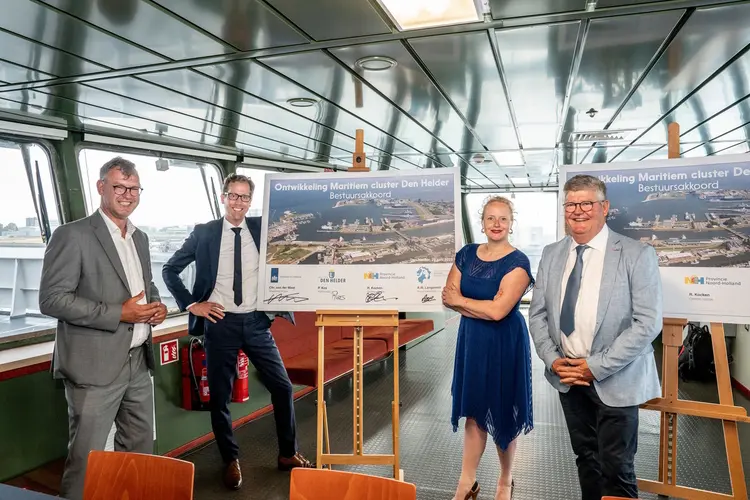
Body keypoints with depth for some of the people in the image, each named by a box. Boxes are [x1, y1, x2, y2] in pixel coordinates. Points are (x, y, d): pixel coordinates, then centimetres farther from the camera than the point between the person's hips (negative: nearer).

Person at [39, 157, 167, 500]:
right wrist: (119, 313, -20)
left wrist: (156, 305, 0)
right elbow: (51, 299, -15)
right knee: (86, 458, 5)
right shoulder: (72, 235, -10)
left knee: (140, 451, 17)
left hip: (138, 362, 7)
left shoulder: (140, 238, 12)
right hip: (96, 366, -7)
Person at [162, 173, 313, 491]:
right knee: (219, 396, 8)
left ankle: (288, 455, 24)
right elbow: (169, 270, 4)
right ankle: (231, 461, 28)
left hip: (256, 322, 2)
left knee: (282, 387, 4)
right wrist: (191, 304, -4)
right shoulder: (203, 233, -2)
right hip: (220, 323, -1)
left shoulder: (262, 228, 2)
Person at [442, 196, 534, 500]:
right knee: (473, 412, 12)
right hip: (471, 339, 4)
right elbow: (447, 297, -3)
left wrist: (460, 300, -9)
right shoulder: (466, 254, 3)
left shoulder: (517, 262, -13)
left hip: (504, 343, -4)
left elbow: (498, 310, -22)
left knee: (501, 413, 9)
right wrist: (483, 308, -16)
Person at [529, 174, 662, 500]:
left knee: (616, 467, 5)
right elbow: (538, 313, 7)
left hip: (615, 380, -4)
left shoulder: (637, 255, -10)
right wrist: (552, 359, -7)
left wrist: (597, 366, -17)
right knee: (585, 457, 18)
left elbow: (648, 323, -15)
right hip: (567, 376, 4)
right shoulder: (551, 254, 5)